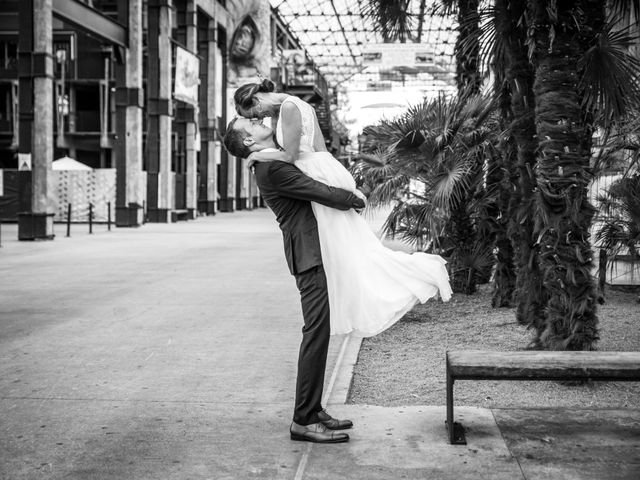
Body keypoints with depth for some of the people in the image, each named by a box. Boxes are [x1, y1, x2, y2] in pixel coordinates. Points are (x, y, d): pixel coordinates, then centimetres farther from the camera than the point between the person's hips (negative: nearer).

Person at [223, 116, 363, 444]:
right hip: (309, 255, -10)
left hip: (315, 253, 10)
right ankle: (304, 420, -7)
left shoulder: (278, 162, 18)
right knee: (316, 333, -10)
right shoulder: (272, 169, -14)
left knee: (318, 333, 13)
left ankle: (312, 410, 20)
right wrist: (355, 200, -1)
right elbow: (321, 193, -17)